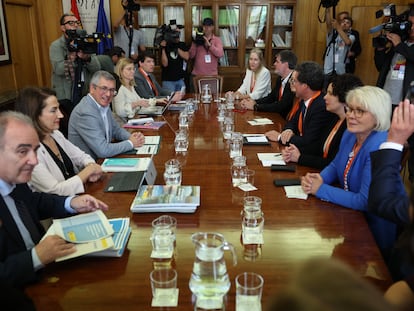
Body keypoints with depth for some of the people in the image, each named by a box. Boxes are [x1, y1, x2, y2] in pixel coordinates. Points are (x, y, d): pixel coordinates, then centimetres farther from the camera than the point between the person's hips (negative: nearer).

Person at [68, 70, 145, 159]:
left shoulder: (104, 105, 3)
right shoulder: (86, 112, -22)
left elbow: (115, 129, 17)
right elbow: (103, 151, -26)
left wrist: (131, 137, -2)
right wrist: (131, 143, -14)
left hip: (102, 160, 8)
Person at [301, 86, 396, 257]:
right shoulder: (350, 134, -3)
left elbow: (365, 202, -28)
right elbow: (336, 164, 14)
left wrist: (320, 189, -21)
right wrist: (320, 178, -8)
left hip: (373, 229, -7)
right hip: (349, 214, 7)